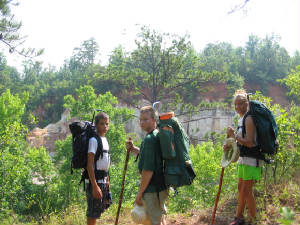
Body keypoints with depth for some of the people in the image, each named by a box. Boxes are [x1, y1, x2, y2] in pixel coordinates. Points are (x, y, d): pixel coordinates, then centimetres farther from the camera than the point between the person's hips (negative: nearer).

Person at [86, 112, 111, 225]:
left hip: (103, 180, 9)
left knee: (98, 210, 17)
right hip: (95, 180, -9)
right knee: (92, 213, -3)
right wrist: (95, 186, -23)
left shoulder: (105, 139, 13)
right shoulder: (94, 140, -14)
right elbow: (90, 164, -19)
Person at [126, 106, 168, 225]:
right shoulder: (159, 135, 7)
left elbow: (148, 170, -25)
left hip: (152, 189, -10)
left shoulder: (149, 139, -22)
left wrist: (139, 193, -18)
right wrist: (133, 149, 8)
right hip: (161, 186, 10)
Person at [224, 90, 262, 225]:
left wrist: (233, 135, -19)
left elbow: (250, 143, -22)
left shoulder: (249, 119, -17)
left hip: (251, 160, -10)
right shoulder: (241, 119, 14)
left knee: (246, 191, -5)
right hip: (243, 159, 10)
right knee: (241, 188, 16)